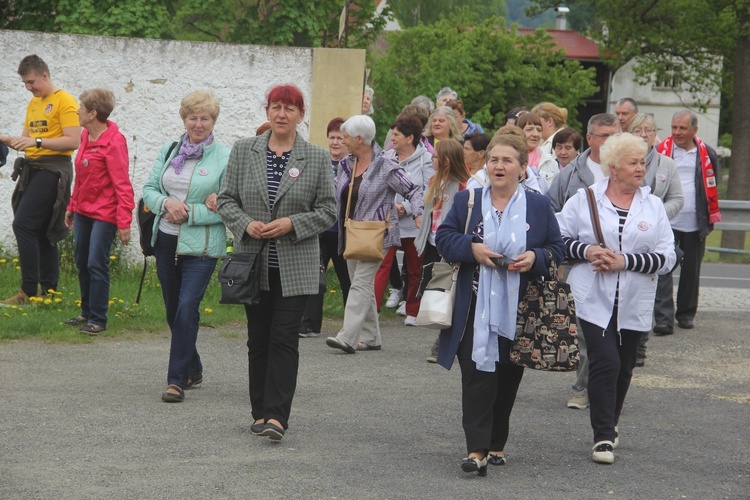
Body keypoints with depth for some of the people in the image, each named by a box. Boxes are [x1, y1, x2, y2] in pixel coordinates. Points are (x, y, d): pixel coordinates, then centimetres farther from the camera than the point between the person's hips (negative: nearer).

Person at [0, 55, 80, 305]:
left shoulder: (64, 101, -9)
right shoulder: (33, 104, 18)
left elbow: (74, 142, -16)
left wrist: (38, 142, -21)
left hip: (53, 169, -9)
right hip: (32, 169, 9)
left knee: (23, 224, -16)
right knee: (41, 232, 9)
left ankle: (29, 291, -15)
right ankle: (48, 290, 14)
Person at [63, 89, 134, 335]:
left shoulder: (113, 142, -18)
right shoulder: (86, 136, 7)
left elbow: (122, 184, -20)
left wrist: (124, 222, -22)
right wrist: (72, 206, 19)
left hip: (104, 214, -8)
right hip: (84, 211, 9)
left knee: (96, 265, -6)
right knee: (82, 262, 14)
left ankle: (98, 319, 3)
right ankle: (87, 313, 26)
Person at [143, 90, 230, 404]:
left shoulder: (225, 158, -7)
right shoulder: (169, 150, 8)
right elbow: (149, 190, 9)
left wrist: (188, 212, -16)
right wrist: (167, 202, -13)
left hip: (201, 247, -5)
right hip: (166, 241, 6)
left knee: (187, 307, -15)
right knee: (173, 310, 13)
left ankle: (178, 379, -11)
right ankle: (193, 370, 31)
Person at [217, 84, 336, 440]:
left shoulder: (317, 158, 2)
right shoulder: (244, 151, 6)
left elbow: (327, 211, 2)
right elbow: (226, 200, 7)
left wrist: (292, 224, -13)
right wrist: (246, 224, -11)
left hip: (295, 267, -2)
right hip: (254, 263, 2)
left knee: (284, 338, -8)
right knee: (258, 338, 8)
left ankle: (277, 416, -9)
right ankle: (260, 412, 16)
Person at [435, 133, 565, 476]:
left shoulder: (539, 206, 7)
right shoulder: (466, 201, 7)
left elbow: (558, 250, 7)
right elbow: (443, 238, 4)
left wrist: (536, 258, -13)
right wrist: (472, 248, -13)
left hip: (518, 310, 1)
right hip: (475, 309, -1)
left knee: (508, 379, 7)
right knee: (477, 377, -11)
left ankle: (496, 444, 21)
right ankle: (476, 450, -15)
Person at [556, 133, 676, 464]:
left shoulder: (654, 207, 6)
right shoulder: (586, 199, 3)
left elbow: (667, 257, 0)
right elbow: (558, 238, 5)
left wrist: (626, 260, -13)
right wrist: (585, 251, -13)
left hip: (633, 305, 3)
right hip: (593, 300, -3)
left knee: (623, 368, 11)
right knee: (605, 362, -14)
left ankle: (609, 426, 32)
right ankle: (603, 437, -9)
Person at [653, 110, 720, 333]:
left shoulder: (706, 154, 4)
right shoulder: (661, 151, 0)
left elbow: (712, 187, 11)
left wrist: (711, 216, 8)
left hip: (695, 224, 2)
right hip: (666, 222, -2)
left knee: (691, 271, 11)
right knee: (663, 269, -10)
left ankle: (686, 314, 25)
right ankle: (664, 318, -11)